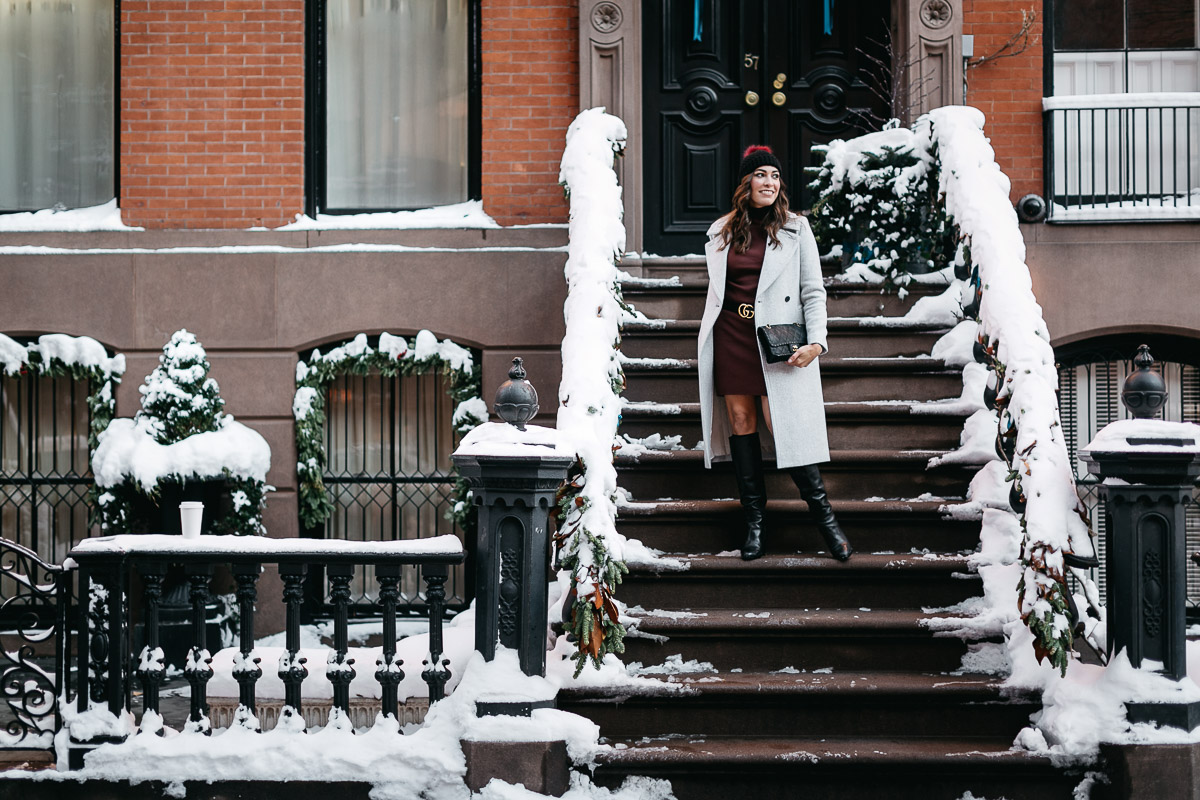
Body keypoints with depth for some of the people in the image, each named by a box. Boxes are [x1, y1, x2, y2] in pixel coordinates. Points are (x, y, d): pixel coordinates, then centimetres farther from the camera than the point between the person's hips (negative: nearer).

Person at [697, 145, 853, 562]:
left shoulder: (795, 228, 5)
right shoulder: (722, 232, 12)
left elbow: (813, 291, 2)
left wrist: (815, 341, -11)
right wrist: (710, 342, 15)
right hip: (731, 336, 3)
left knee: (784, 425, -10)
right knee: (741, 422, 1)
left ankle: (824, 517, -3)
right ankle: (754, 521, 7)